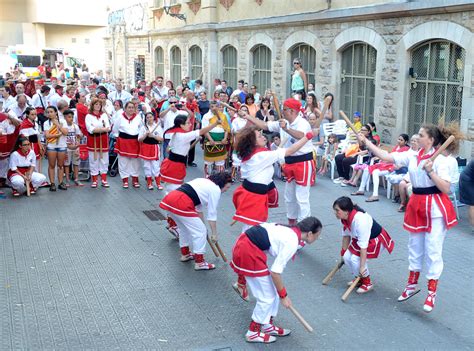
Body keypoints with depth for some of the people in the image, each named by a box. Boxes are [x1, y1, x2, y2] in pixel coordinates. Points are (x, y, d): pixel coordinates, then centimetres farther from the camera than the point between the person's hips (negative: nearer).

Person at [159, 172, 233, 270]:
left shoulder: (204, 182, 28)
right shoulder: (215, 189, 3)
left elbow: (198, 206, 33)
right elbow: (212, 213, 4)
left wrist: (201, 224, 40)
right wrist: (214, 234, 14)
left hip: (169, 199, 9)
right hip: (181, 205, -9)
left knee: (184, 228, 29)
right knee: (200, 231, 4)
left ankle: (185, 254, 42)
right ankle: (199, 262, 12)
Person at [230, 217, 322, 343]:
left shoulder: (289, 230, 10)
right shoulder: (292, 242, -16)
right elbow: (275, 271, -15)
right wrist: (283, 296, -2)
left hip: (245, 243, 9)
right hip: (248, 252, -9)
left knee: (272, 291, 19)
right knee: (267, 297, 4)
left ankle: (268, 326, 34)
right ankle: (253, 333, 19)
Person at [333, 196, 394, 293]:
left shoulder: (360, 220, -38)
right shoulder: (345, 218, -14)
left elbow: (363, 246, -35)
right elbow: (346, 235, 3)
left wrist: (362, 266, -31)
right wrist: (343, 252, 12)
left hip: (376, 240, -8)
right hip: (360, 239, 8)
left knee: (355, 258, -20)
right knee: (347, 257, -6)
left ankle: (367, 283, 2)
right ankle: (358, 278, 19)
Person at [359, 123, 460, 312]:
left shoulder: (440, 160, -14)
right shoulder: (412, 156, 2)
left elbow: (446, 188, -17)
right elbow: (385, 156, 2)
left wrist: (430, 172, -27)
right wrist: (365, 141, 0)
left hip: (435, 208, -6)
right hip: (416, 205, 6)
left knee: (433, 250, 0)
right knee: (415, 246, 17)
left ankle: (432, 292, 13)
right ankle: (412, 284, 33)